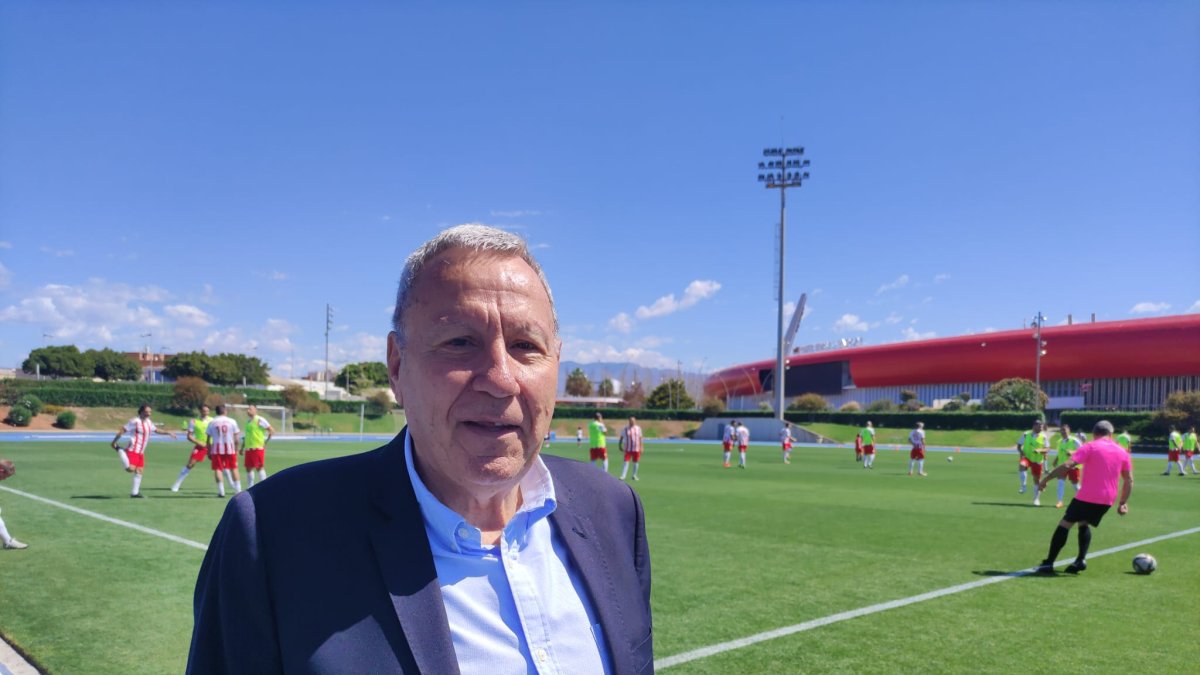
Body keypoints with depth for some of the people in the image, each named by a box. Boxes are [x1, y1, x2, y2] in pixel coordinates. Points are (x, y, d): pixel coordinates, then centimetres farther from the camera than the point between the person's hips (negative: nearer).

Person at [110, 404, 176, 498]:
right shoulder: (135, 421, -13)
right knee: (131, 469, -21)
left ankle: (135, 492, 15)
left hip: (141, 452, 8)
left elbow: (156, 430, 30)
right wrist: (114, 442, -13)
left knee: (139, 471, 7)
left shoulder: (148, 422, 12)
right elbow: (122, 430, -13)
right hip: (133, 450, -8)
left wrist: (168, 433, 26)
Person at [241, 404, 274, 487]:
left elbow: (271, 431, -10)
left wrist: (266, 442, -10)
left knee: (260, 468, -6)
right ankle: (251, 488, 18)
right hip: (248, 448, 8)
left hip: (258, 448, -8)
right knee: (249, 468, 9)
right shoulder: (248, 421, 16)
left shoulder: (260, 420, -8)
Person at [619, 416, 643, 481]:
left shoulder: (638, 429, 6)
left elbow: (640, 438, 10)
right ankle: (623, 476, -11)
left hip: (636, 449, 2)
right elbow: (621, 438, 5)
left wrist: (641, 448, 7)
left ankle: (634, 475, 22)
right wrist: (620, 446, -1)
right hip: (628, 449, -2)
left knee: (636, 462, 8)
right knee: (626, 462, -9)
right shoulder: (625, 429, -1)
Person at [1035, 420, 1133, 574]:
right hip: (1107, 501, 5)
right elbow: (1129, 480, 13)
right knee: (1084, 524, 25)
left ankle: (1049, 563, -1)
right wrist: (1123, 503, 19)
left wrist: (1046, 478, -10)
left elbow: (1068, 465, -14)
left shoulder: (1090, 447, -4)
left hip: (1087, 497, -5)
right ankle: (1081, 559, 8)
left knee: (1065, 524, 3)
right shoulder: (1122, 452, 11)